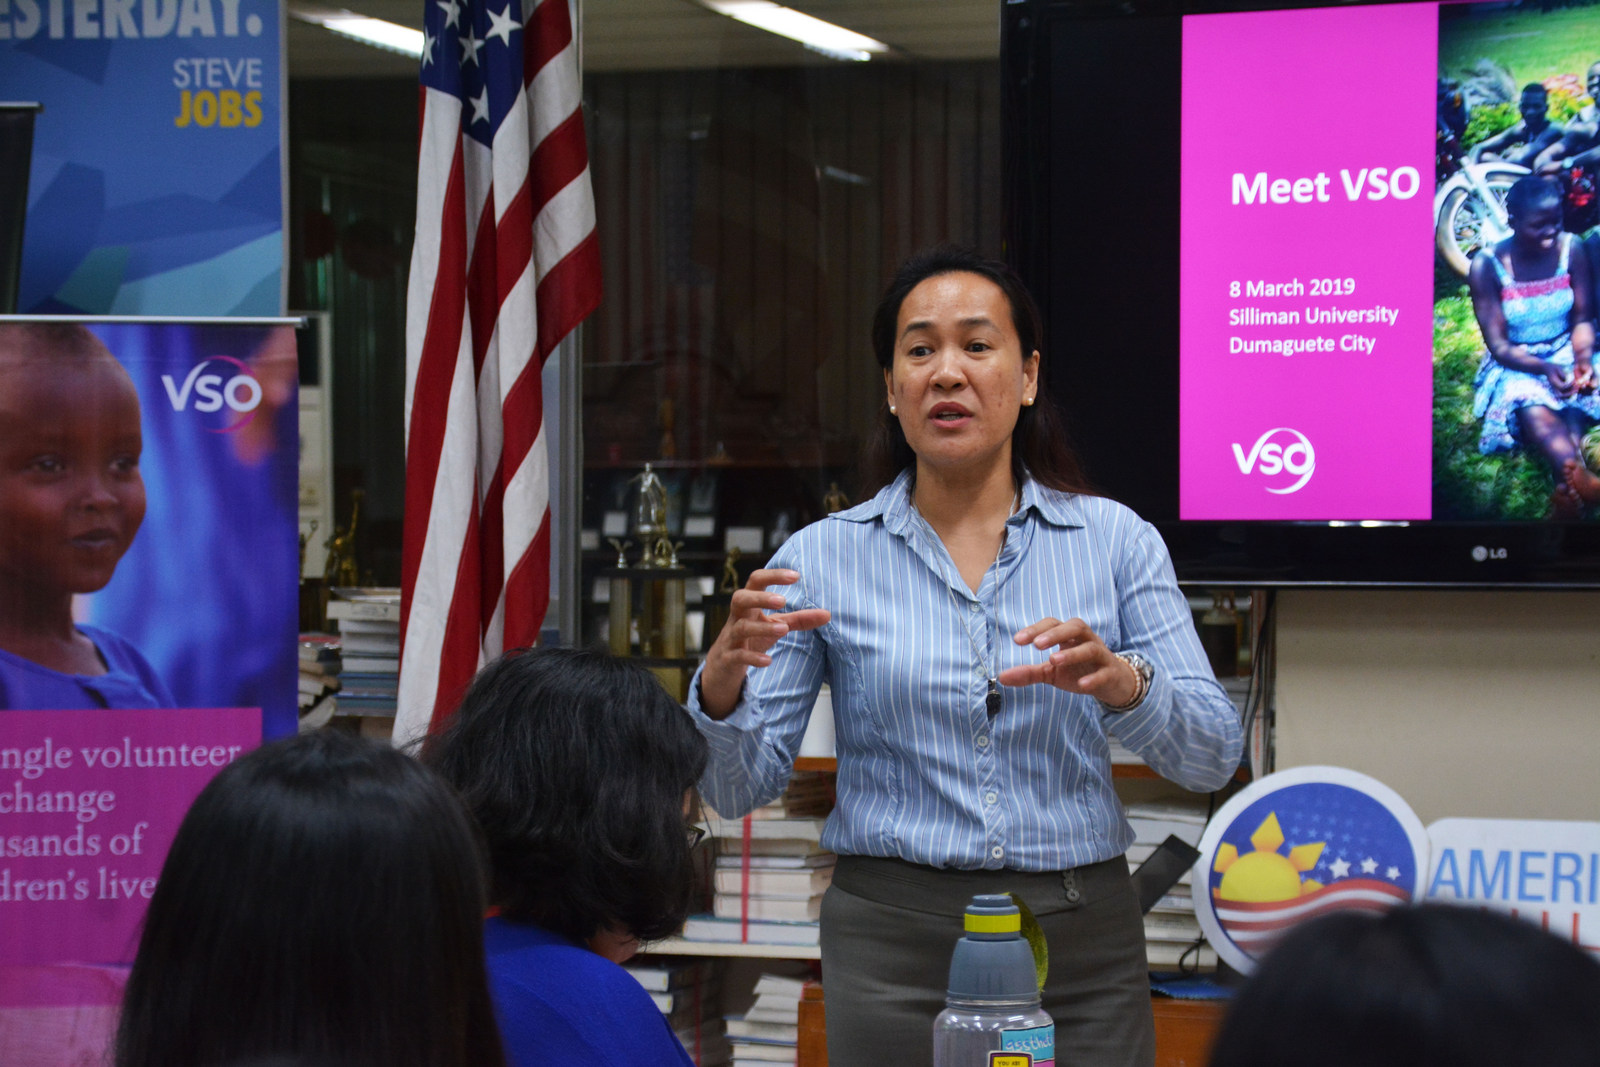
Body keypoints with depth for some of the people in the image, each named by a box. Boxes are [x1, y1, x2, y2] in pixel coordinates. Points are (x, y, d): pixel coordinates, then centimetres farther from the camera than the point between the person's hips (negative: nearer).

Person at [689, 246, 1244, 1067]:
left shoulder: (1115, 540, 2)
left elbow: (1211, 755, -4)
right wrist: (723, 683, -22)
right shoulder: (823, 559, 1)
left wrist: (1122, 685, -25)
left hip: (1080, 944, 1)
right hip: (894, 944, -1)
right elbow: (739, 788, -1)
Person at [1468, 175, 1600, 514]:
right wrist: (1544, 369, -31)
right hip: (1516, 365, -5)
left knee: (1572, 401, -31)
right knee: (1534, 411, -37)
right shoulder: (1487, 266, -14)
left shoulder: (1570, 249, -6)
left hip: (1566, 352, 5)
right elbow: (1499, 346, -13)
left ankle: (1569, 486, -55)